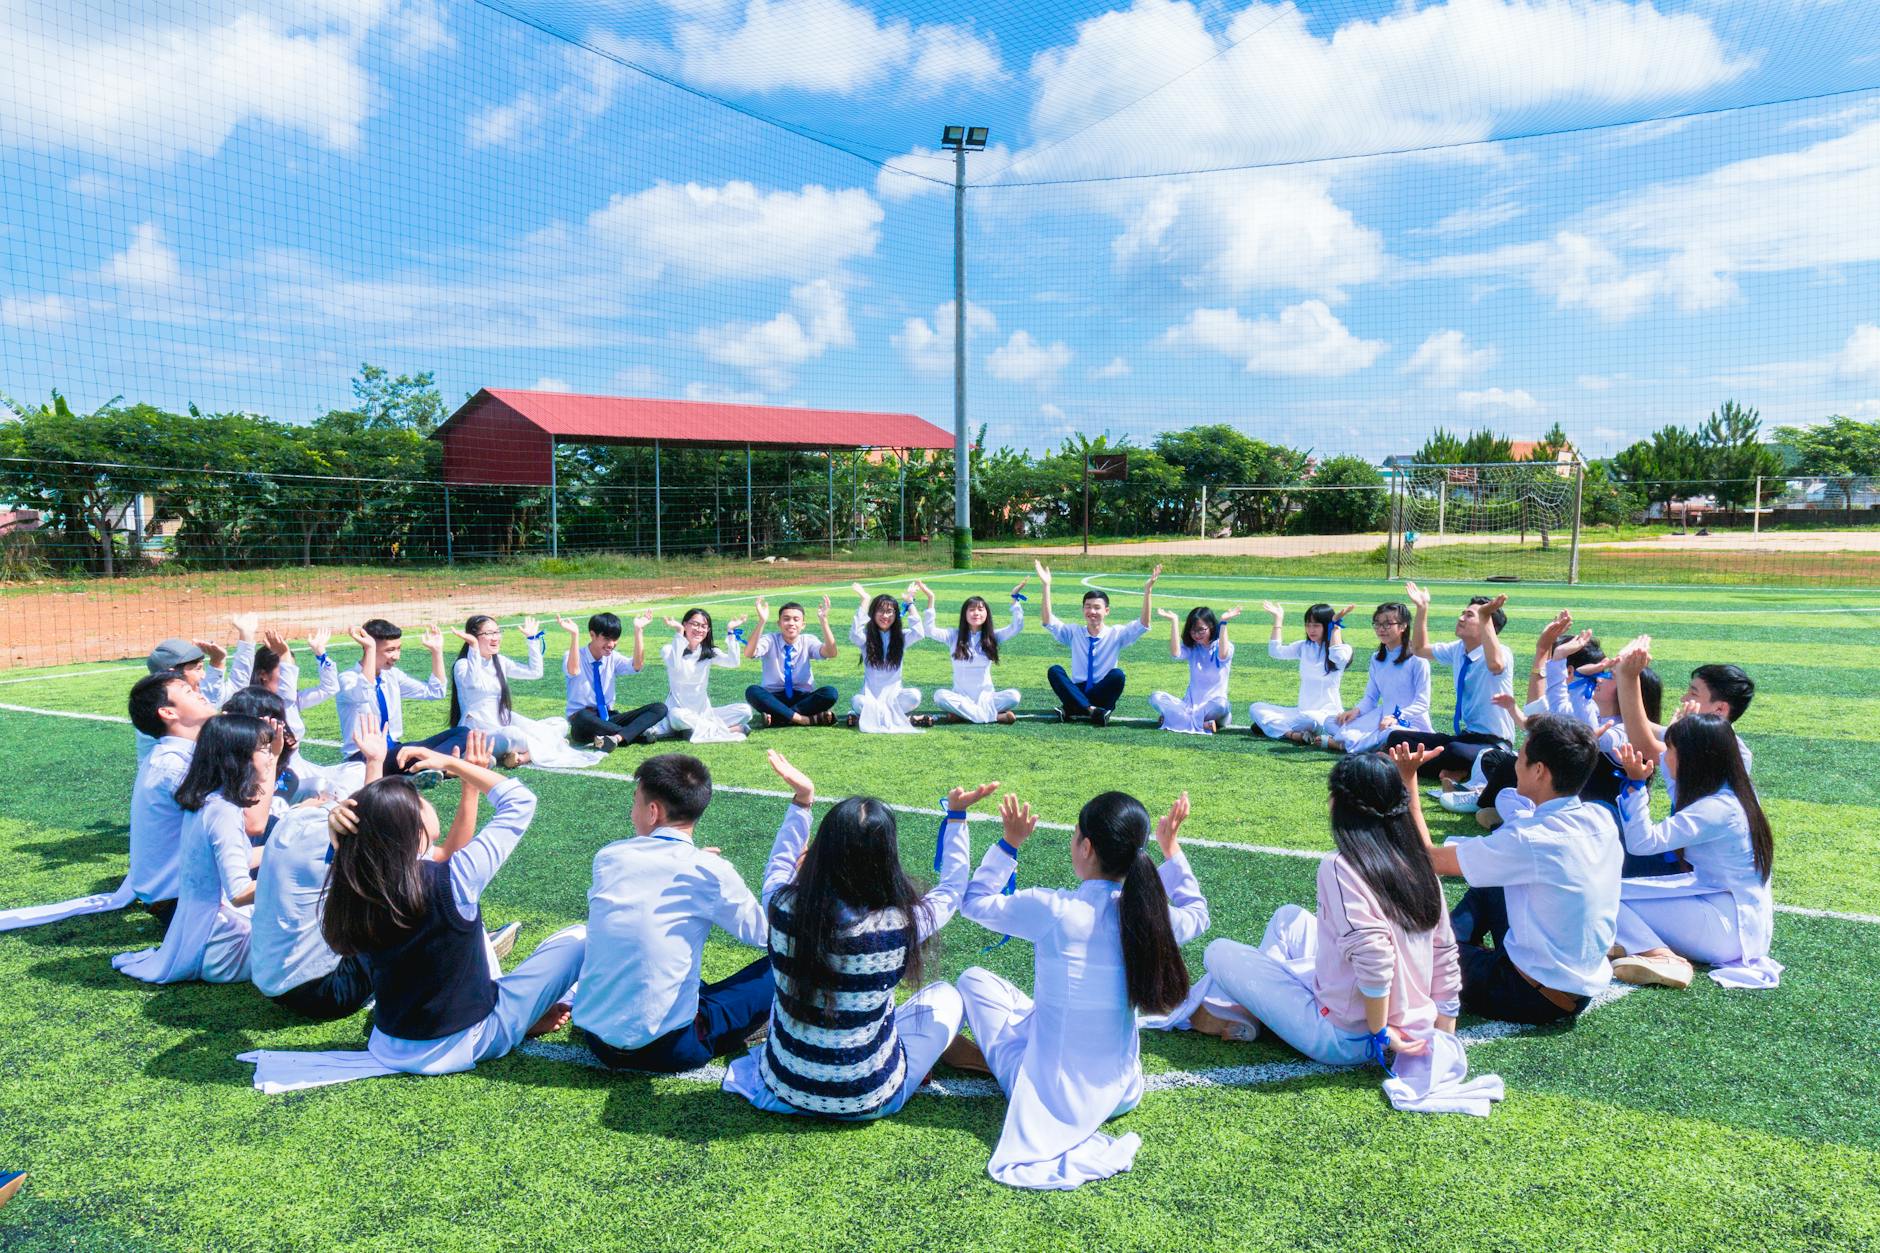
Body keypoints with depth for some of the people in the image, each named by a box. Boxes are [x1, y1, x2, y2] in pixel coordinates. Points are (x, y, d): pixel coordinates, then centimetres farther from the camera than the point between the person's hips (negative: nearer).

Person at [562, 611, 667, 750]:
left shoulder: (613, 658, 5)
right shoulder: (578, 657, -7)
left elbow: (637, 666, -14)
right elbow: (573, 671, -32)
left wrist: (638, 630, -21)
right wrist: (574, 635, -39)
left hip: (608, 719, 5)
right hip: (582, 722, -5)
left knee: (659, 708, -13)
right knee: (584, 716, -43)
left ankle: (617, 737, -35)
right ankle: (637, 733, -28)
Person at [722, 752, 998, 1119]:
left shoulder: (784, 908, -19)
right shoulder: (900, 925, -25)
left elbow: (780, 865, 7)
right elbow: (952, 889, -3)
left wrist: (801, 800, 11)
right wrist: (957, 815, 4)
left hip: (784, 1088, 3)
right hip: (868, 1099, -2)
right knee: (946, 995, 20)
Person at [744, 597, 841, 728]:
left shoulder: (808, 641, 0)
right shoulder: (770, 640, -4)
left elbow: (831, 653, -20)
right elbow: (749, 653, -25)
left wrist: (824, 621, -32)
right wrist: (761, 622, -37)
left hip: (802, 697, 1)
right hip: (774, 698, -1)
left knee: (830, 692, -27)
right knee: (752, 691, -32)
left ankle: (777, 716, -26)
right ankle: (806, 719, -33)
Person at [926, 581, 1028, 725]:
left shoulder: (992, 637, 3)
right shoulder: (954, 636, 1)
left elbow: (1017, 627, -9)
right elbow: (930, 631, -14)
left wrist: (1015, 598, -14)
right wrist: (930, 599, -18)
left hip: (986, 696, 1)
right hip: (960, 696, 0)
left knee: (1013, 695, -27)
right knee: (940, 696, -33)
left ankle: (963, 713, -21)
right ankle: (995, 716, -28)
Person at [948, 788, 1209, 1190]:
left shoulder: (1051, 909, -24)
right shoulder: (1151, 914, -13)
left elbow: (973, 902, -5)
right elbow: (1197, 914, 14)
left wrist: (1009, 843, 1)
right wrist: (1171, 846, 18)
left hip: (1053, 1100, -4)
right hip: (1123, 1094, 4)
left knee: (974, 980, 12)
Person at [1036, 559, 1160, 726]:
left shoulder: (1116, 635, 2)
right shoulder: (1073, 634, 6)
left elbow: (1143, 625, -12)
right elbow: (1048, 622, -8)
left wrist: (1148, 591, -24)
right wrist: (1046, 586, -17)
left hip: (1101, 696, -1)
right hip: (1078, 692, 1)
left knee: (1117, 674, -31)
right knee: (1054, 671, -25)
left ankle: (1071, 709, -27)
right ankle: (1092, 710, -36)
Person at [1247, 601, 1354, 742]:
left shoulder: (1343, 649, -5)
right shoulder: (1304, 647, 11)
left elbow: (1337, 657, -28)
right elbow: (1275, 651, 2)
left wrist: (1336, 624, -21)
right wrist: (1278, 619, 4)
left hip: (1328, 714, -6)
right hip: (1302, 710, 6)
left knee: (1310, 718, -42)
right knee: (1256, 708, -9)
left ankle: (1273, 725, -18)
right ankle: (1294, 734, -26)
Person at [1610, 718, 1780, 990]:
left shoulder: (1716, 809, -23)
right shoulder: (1733, 792, 5)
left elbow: (1643, 842, -29)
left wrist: (1635, 784, -31)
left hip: (1728, 927, -10)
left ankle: (1663, 957, -27)